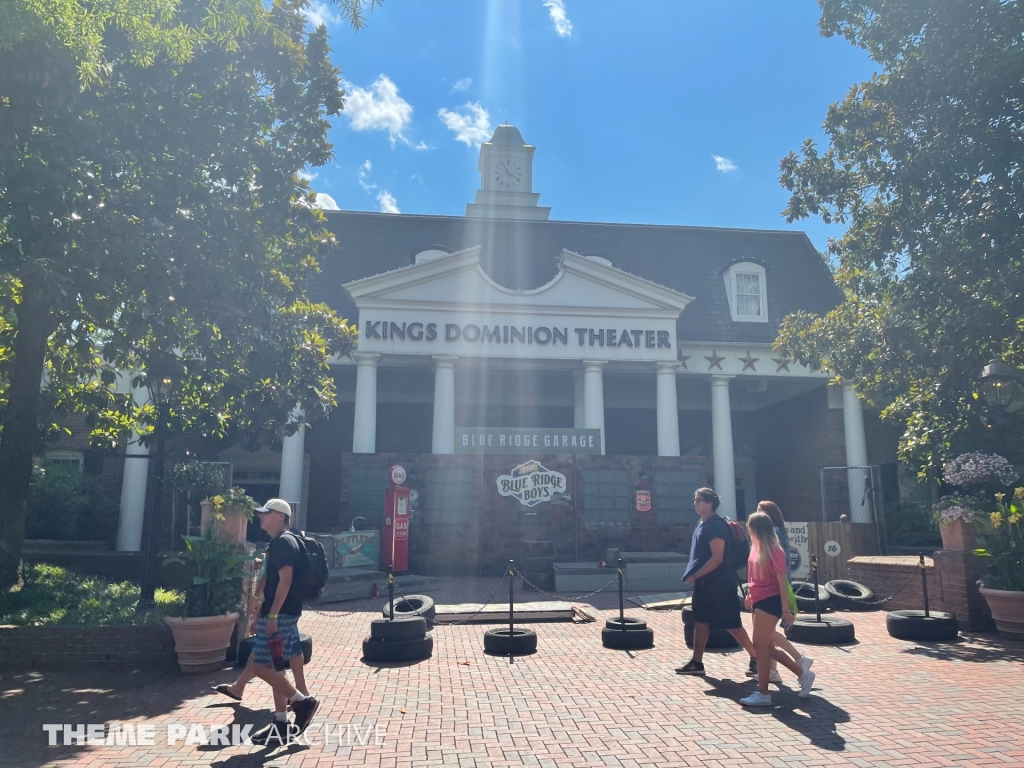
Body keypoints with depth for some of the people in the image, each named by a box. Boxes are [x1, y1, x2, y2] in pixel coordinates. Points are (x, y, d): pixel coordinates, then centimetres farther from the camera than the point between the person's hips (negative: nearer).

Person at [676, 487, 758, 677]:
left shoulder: (716, 526, -17)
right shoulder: (702, 524, 12)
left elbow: (717, 558, -22)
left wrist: (694, 575, -19)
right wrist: (694, 576, 13)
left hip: (719, 583, -10)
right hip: (705, 583, 10)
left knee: (731, 624, -2)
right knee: (701, 621, 11)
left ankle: (756, 658, 11)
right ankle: (697, 663, 18)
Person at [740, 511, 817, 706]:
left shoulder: (773, 551, -14)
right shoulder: (756, 548, 10)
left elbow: (781, 581, -14)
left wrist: (785, 609, -15)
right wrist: (750, 596, 21)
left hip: (770, 602, -9)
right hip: (760, 601, 9)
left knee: (760, 646, -5)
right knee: (768, 647, 13)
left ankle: (763, 694, 4)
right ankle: (803, 675, 28)